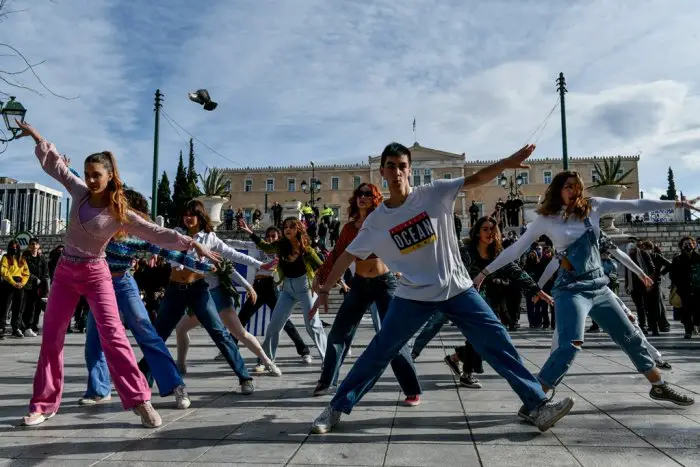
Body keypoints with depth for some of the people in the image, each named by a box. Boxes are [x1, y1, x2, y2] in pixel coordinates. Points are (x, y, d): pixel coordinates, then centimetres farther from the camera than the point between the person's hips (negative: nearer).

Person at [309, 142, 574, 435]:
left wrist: (507, 163, -25)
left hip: (457, 289, 0)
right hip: (412, 297, 0)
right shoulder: (376, 221, -3)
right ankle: (335, 409, 15)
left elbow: (477, 179, -9)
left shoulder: (435, 193, -5)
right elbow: (348, 255, 4)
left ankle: (538, 405, 8)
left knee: (498, 343, -3)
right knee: (377, 353, 3)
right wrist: (325, 290, 7)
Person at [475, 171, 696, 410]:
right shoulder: (546, 219, -6)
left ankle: (659, 386, 38)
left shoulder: (593, 207, 3)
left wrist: (675, 203, 5)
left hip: (599, 286, 5)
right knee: (570, 345, -24)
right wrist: (485, 271, -4)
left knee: (631, 337, 16)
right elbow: (516, 249, -2)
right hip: (571, 288, -5)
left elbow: (636, 205, 6)